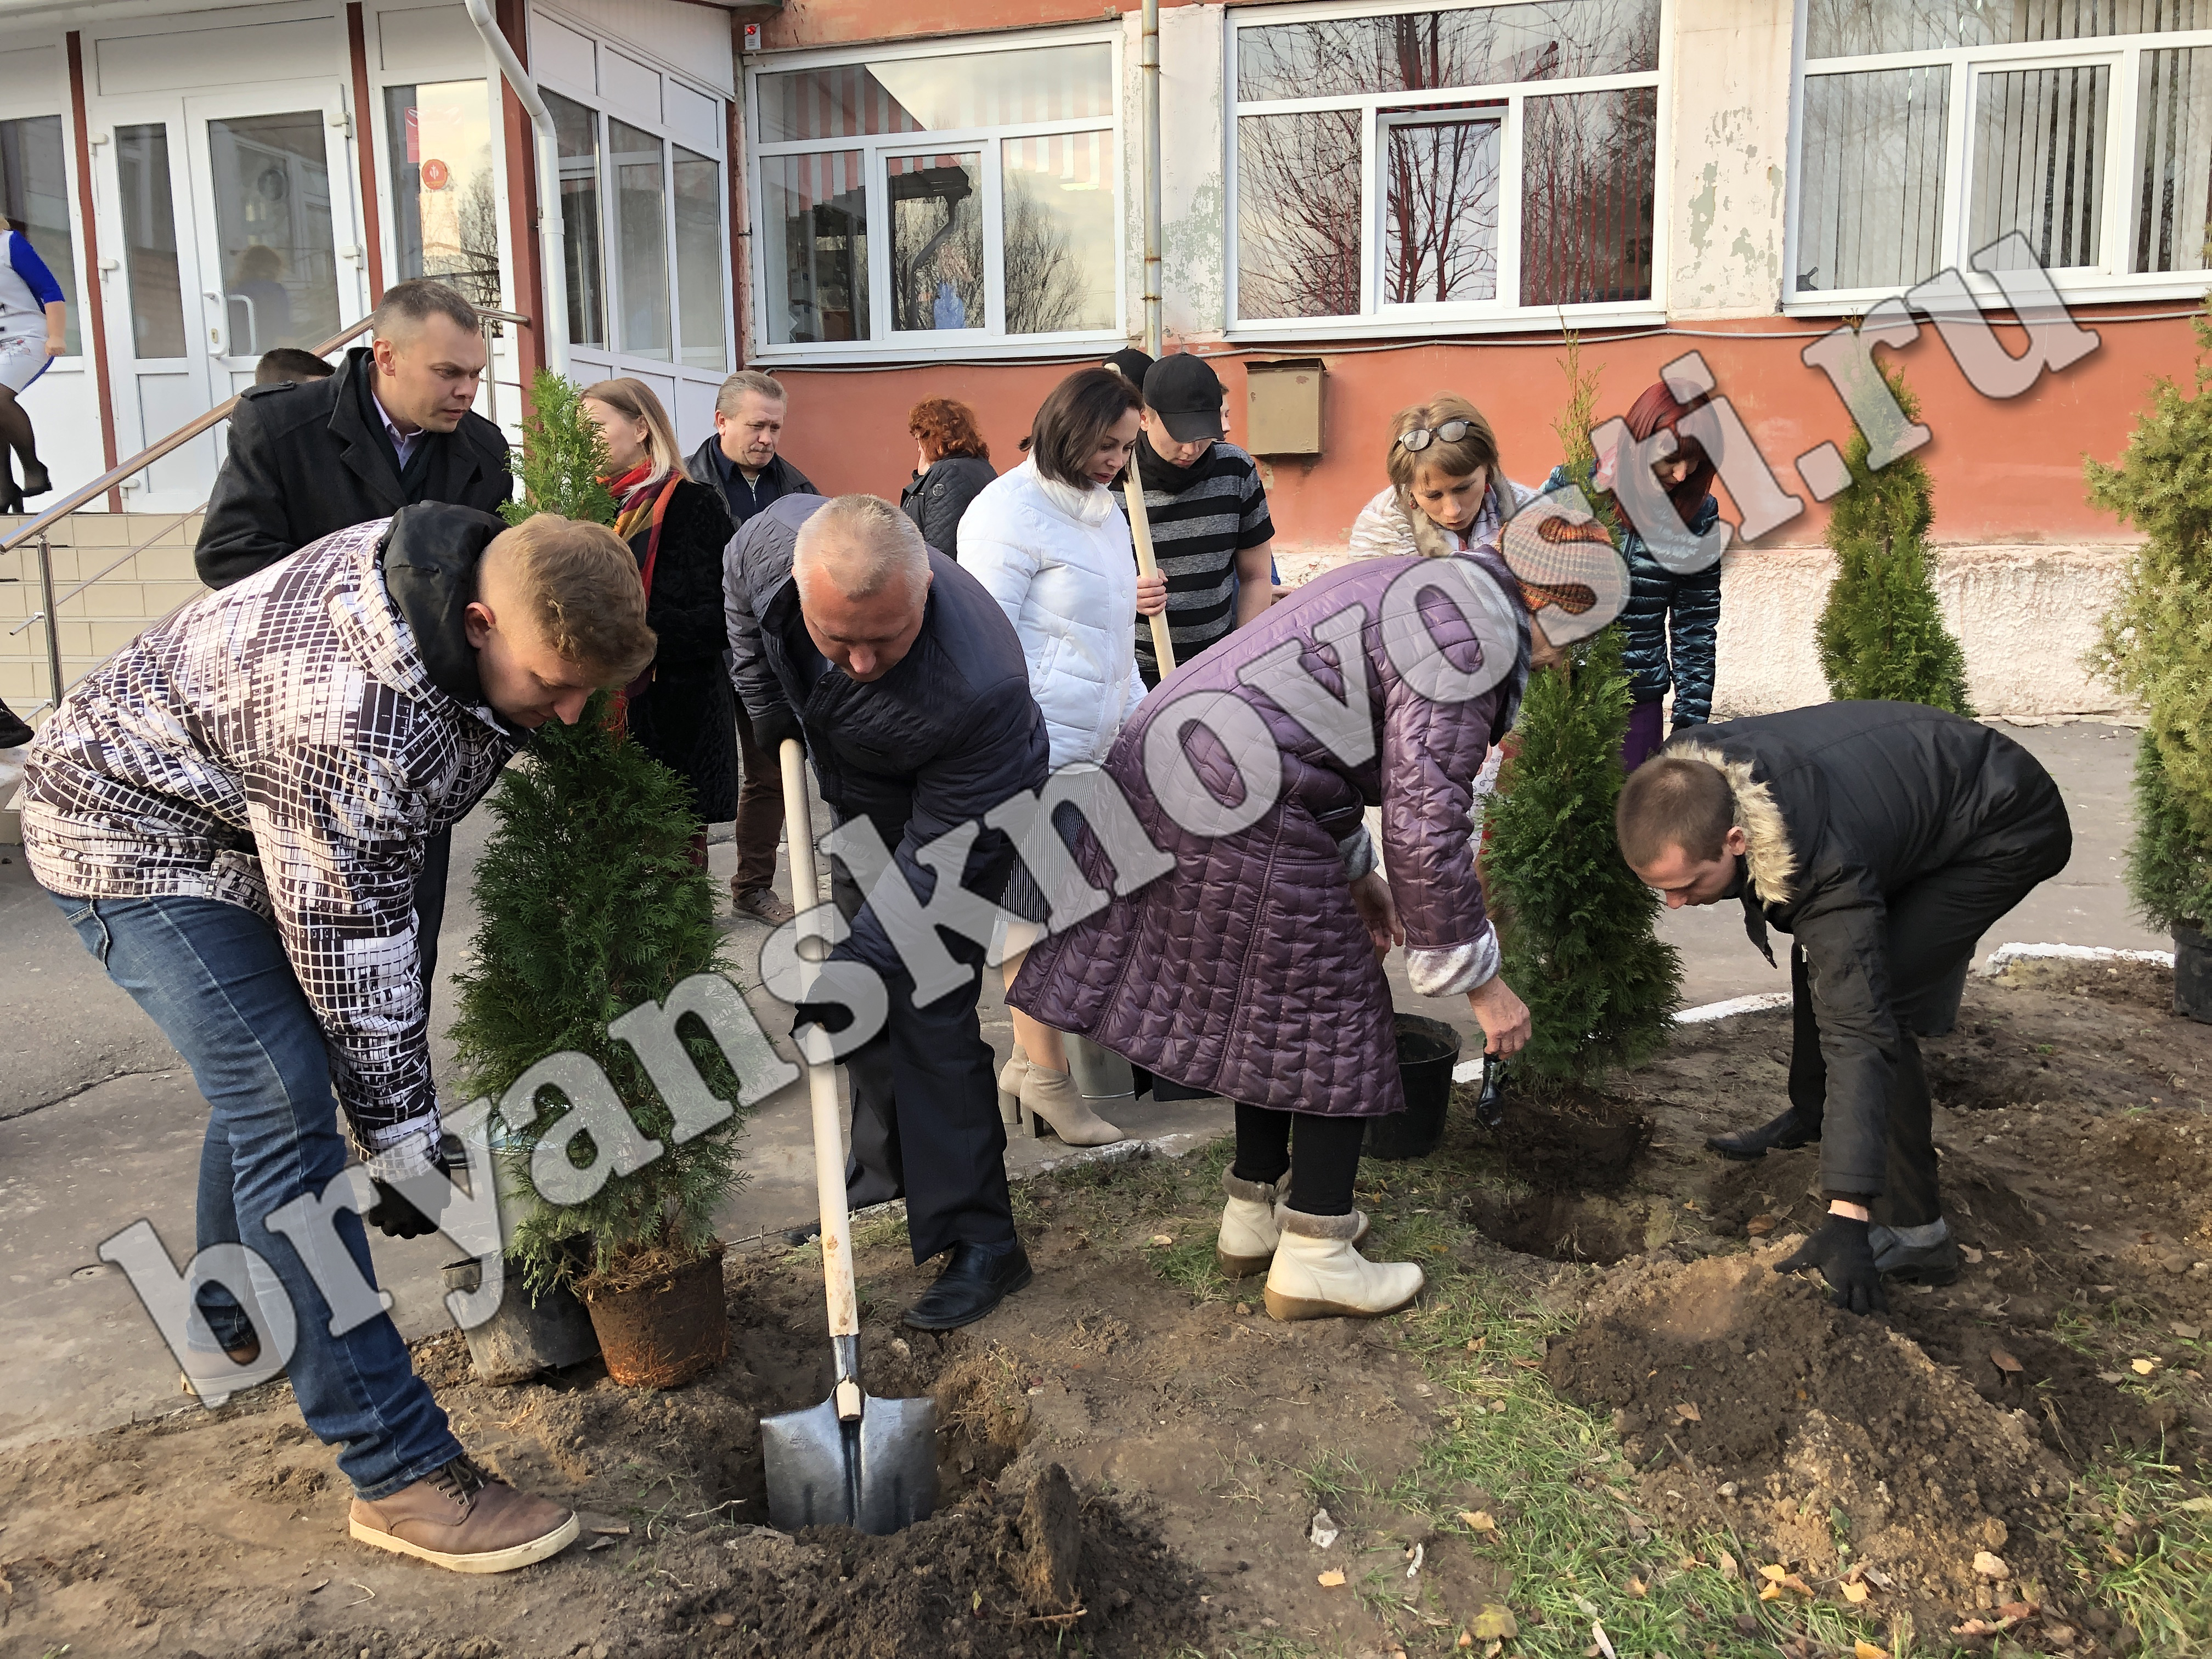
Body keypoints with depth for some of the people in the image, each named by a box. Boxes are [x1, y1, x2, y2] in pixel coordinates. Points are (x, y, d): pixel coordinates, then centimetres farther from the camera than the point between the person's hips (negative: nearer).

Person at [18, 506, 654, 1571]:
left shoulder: (481, 572, -14)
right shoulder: (347, 720, -40)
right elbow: (349, 953, -31)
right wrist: (400, 1142, -21)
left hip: (246, 821, 9)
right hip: (133, 827, -9)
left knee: (262, 1078, 20)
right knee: (284, 1108, -18)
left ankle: (233, 1326, 44)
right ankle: (399, 1475, -15)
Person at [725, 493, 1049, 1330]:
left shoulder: (981, 687, -45)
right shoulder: (773, 541, -31)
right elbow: (739, 592, -2)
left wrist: (855, 960, -33)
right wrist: (771, 716, -2)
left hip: (958, 807, -6)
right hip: (856, 795, 6)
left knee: (926, 1007, -12)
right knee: (866, 988, 17)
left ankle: (978, 1239, -2)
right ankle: (885, 1167, 36)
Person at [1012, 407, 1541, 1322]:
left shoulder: (1429, 585, 20)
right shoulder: (1472, 627, -14)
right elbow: (1426, 822, -20)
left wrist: (1355, 870, 28)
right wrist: (1480, 980, -10)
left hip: (1162, 777, 10)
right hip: (1232, 820, -10)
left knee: (1277, 1010, 22)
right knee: (1333, 1021, 5)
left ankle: (1252, 1219, 35)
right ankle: (1314, 1262, 17)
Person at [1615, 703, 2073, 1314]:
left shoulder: (1827, 867, -42)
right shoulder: (1691, 773, -23)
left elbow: (1858, 1036, -42)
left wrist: (1846, 1215, -44)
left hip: (2008, 832, -8)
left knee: (1869, 1004, -20)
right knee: (1821, 957, 17)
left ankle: (1915, 1233, -11)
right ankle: (1809, 1116, 41)